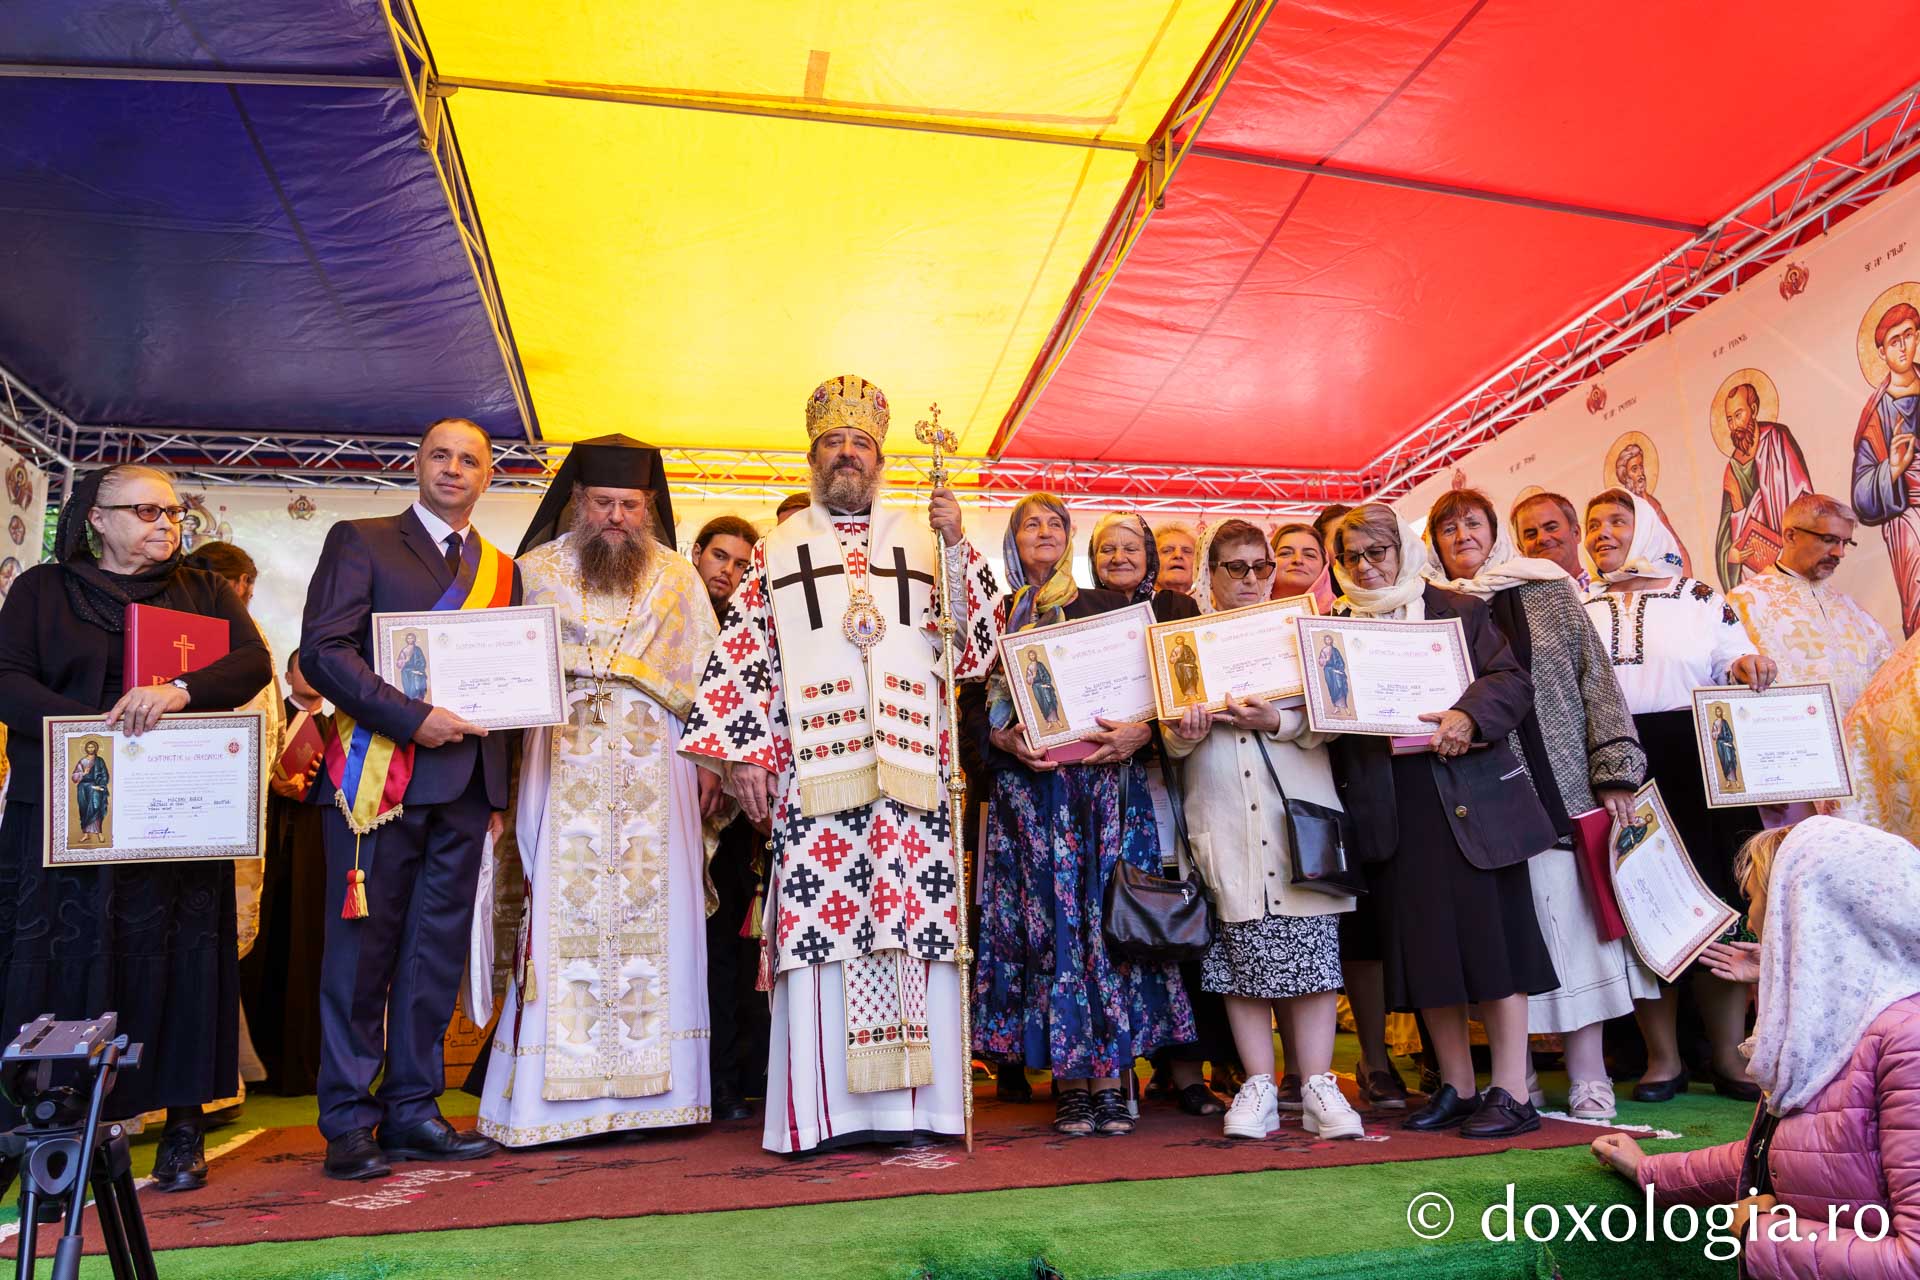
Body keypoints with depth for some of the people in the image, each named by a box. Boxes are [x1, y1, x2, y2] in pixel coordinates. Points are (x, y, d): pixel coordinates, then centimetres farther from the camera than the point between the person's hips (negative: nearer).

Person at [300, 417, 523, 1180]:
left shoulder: (502, 571, 18)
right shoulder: (360, 542, 5)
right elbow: (322, 650, -7)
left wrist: (498, 792, 10)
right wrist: (414, 718, -16)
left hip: (464, 785, 5)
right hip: (381, 774, -4)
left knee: (437, 954, 7)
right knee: (363, 951, 0)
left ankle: (412, 1110, 17)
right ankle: (348, 1123, 11)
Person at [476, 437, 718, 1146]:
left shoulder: (678, 577, 14)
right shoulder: (537, 569, 11)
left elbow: (703, 681, 12)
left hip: (655, 778, 1)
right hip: (563, 772, -1)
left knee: (653, 913, -2)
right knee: (563, 917, -6)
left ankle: (655, 1089, 5)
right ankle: (553, 1098, 0)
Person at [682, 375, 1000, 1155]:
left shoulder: (924, 540, 17)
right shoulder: (779, 549, 17)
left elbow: (975, 651, 7)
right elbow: (744, 660, 10)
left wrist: (957, 547, -2)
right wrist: (741, 755, -1)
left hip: (910, 764, 1)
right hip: (812, 767, 0)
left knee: (917, 918, -3)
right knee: (817, 923, -4)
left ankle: (916, 1099, 6)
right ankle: (823, 1109, 5)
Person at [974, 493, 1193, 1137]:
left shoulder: (1107, 606, 13)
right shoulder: (997, 616, 13)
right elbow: (976, 709, 8)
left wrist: (1139, 733, -12)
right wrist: (1005, 740, -12)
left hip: (1108, 778, 0)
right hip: (1028, 787, 0)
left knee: (1106, 917, -4)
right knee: (1050, 920, -3)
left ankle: (1111, 1080, 2)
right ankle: (1070, 1082, 3)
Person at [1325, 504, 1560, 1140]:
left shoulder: (1459, 610, 6)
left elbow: (1513, 680, -2)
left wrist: (1470, 714, -19)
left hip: (1471, 798, -3)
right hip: (1390, 810, 3)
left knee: (1490, 934, -2)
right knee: (1423, 946, 6)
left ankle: (1511, 1092, 7)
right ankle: (1457, 1087, 18)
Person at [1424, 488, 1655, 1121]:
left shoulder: (1547, 592, 8)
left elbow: (1596, 680, 4)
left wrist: (1615, 769, -2)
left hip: (1561, 790, 0)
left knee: (1572, 915, -1)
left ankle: (1588, 1074, 8)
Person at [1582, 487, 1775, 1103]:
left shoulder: (1700, 599, 10)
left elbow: (1734, 665, 10)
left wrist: (1748, 666, -13)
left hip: (1693, 765, -1)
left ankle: (1728, 1056, 13)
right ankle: (1663, 1058, 13)